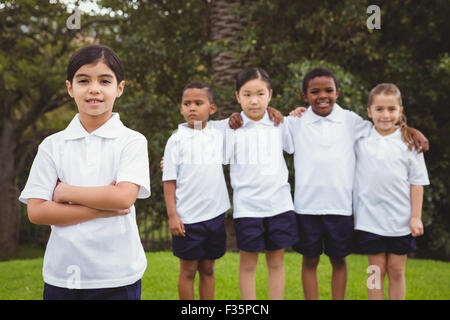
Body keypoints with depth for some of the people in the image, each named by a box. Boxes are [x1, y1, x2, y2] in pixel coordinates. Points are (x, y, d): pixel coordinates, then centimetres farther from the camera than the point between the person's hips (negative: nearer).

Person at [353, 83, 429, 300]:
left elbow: (417, 182, 2)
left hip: (400, 220, 0)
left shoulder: (409, 142, 0)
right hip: (370, 218, 0)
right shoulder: (360, 139, 1)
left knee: (397, 270, 7)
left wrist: (416, 217, -3)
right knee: (376, 269, 5)